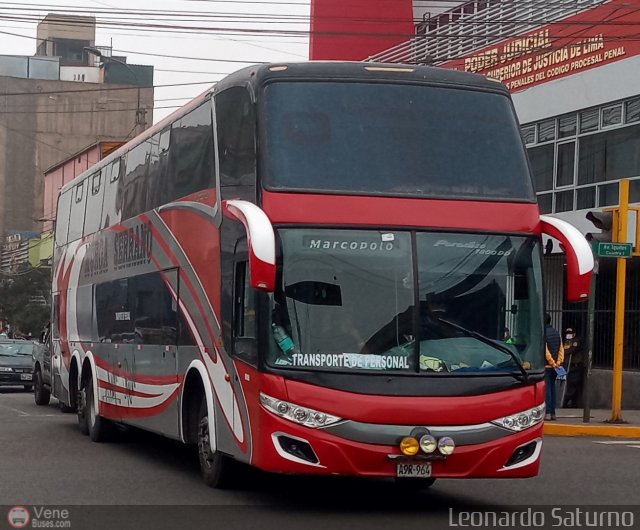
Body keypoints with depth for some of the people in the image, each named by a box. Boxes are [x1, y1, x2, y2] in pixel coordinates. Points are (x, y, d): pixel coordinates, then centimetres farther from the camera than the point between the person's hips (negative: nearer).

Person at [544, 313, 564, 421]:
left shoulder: (543, 333, -11)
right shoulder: (557, 333, 12)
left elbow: (545, 350, -17)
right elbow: (561, 348, 7)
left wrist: (552, 363, -13)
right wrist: (559, 361, 1)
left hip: (546, 365, -7)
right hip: (555, 366, 7)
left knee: (546, 388, -5)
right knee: (552, 388, 12)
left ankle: (547, 413, -9)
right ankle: (553, 413, 14)